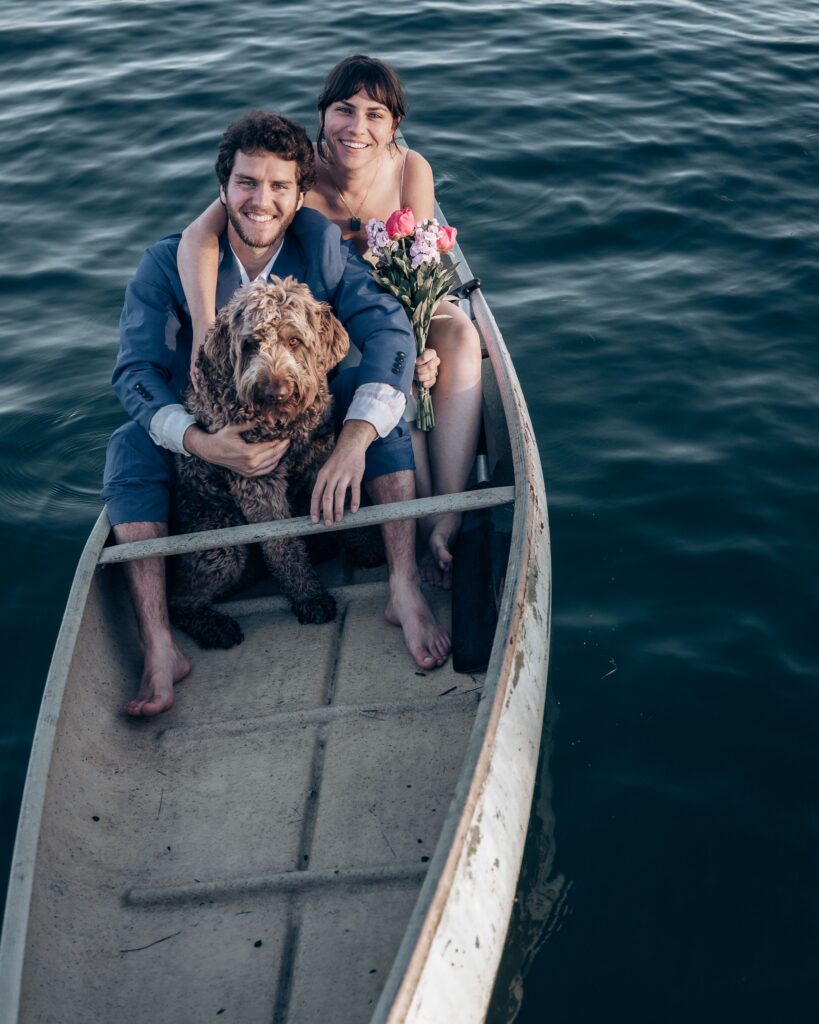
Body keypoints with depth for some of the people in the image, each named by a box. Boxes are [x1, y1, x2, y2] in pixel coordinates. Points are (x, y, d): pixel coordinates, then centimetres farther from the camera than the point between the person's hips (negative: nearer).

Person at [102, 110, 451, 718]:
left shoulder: (321, 244, -16)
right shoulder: (169, 265, -17)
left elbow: (388, 330, -27)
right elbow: (137, 371, -23)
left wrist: (356, 438, -43)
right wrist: (201, 443, -43)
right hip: (211, 433, 0)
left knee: (379, 396, -27)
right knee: (131, 446, -28)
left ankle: (406, 590, -27)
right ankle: (159, 649, -31)